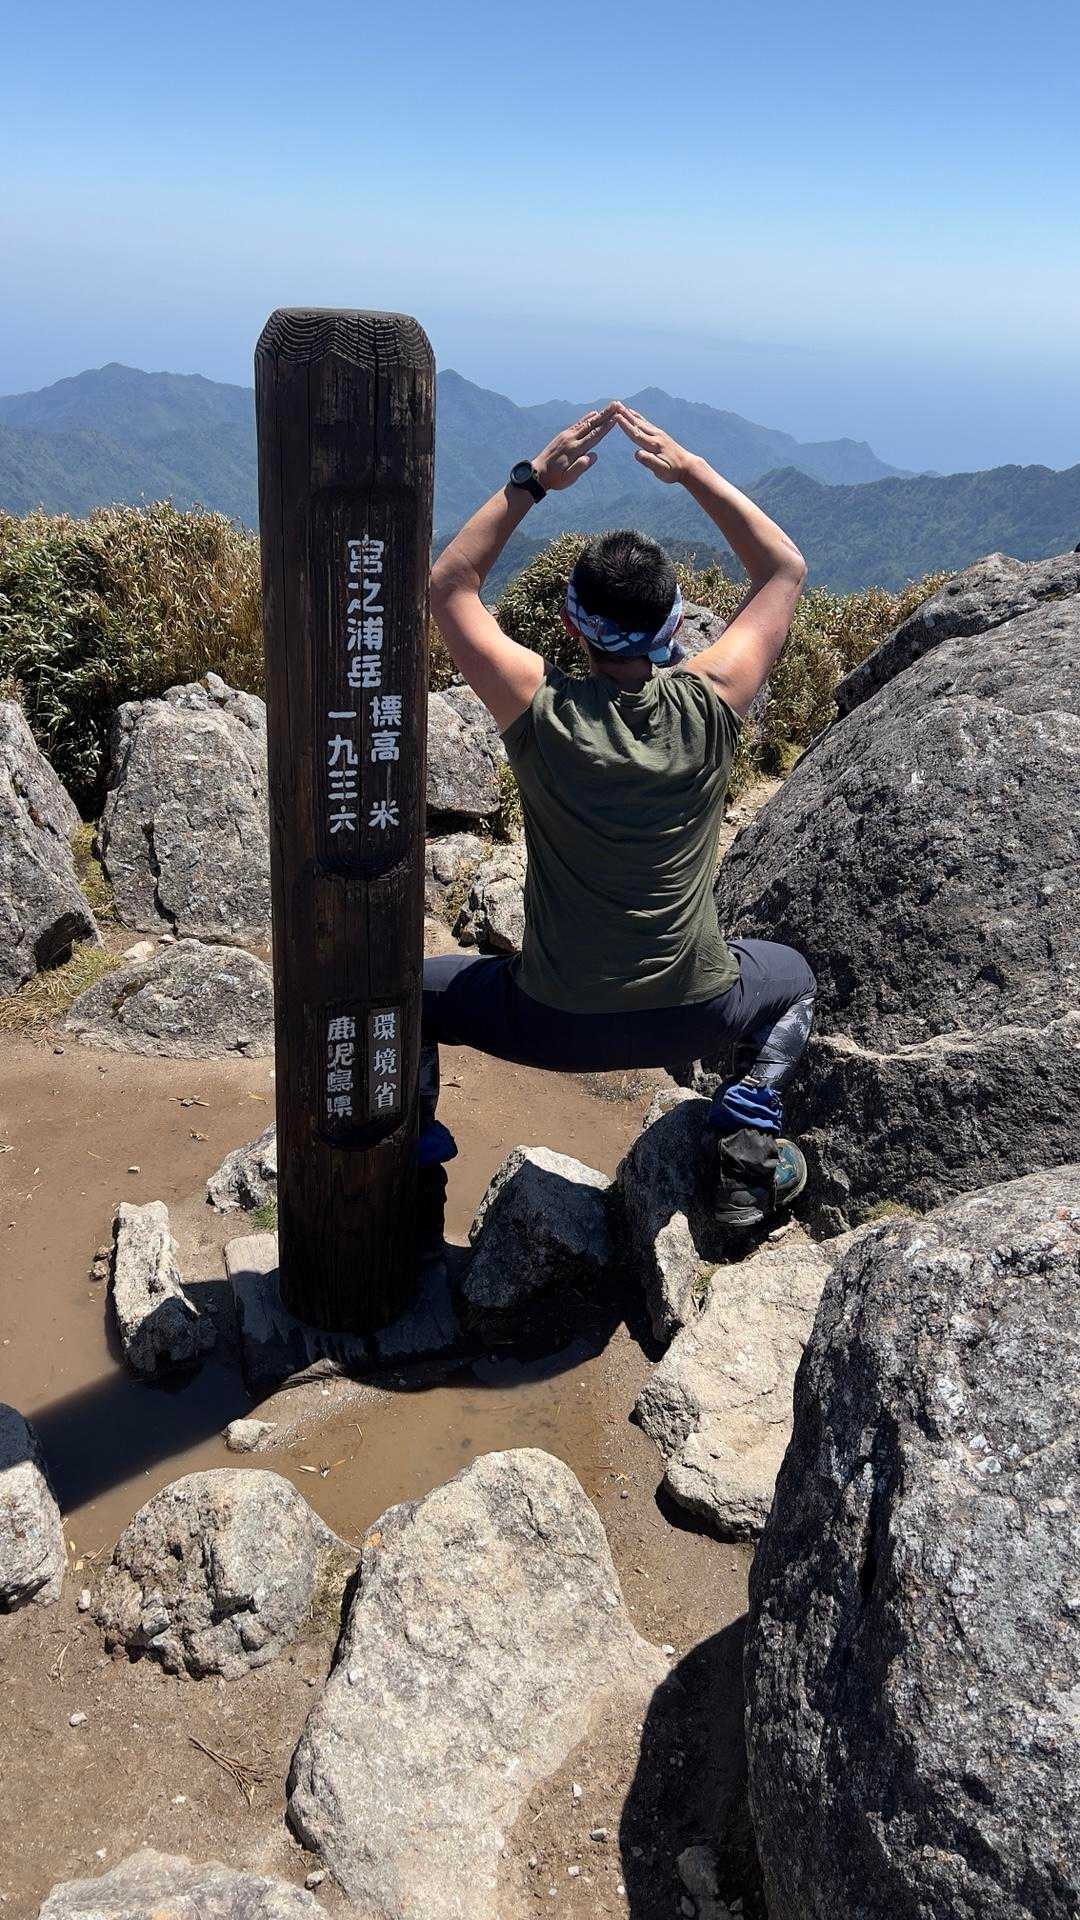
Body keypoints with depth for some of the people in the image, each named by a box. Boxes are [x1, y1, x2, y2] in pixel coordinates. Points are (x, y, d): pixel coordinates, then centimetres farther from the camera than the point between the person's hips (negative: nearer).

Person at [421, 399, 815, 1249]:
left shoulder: (539, 711, -16)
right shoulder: (710, 705, -13)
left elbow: (448, 584, 0)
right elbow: (786, 570, 4)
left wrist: (532, 480, 1)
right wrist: (691, 470, 3)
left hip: (554, 1022, -1)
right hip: (694, 1013, 1)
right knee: (790, 977, 34)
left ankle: (415, 1174, 20)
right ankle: (747, 1145, 18)